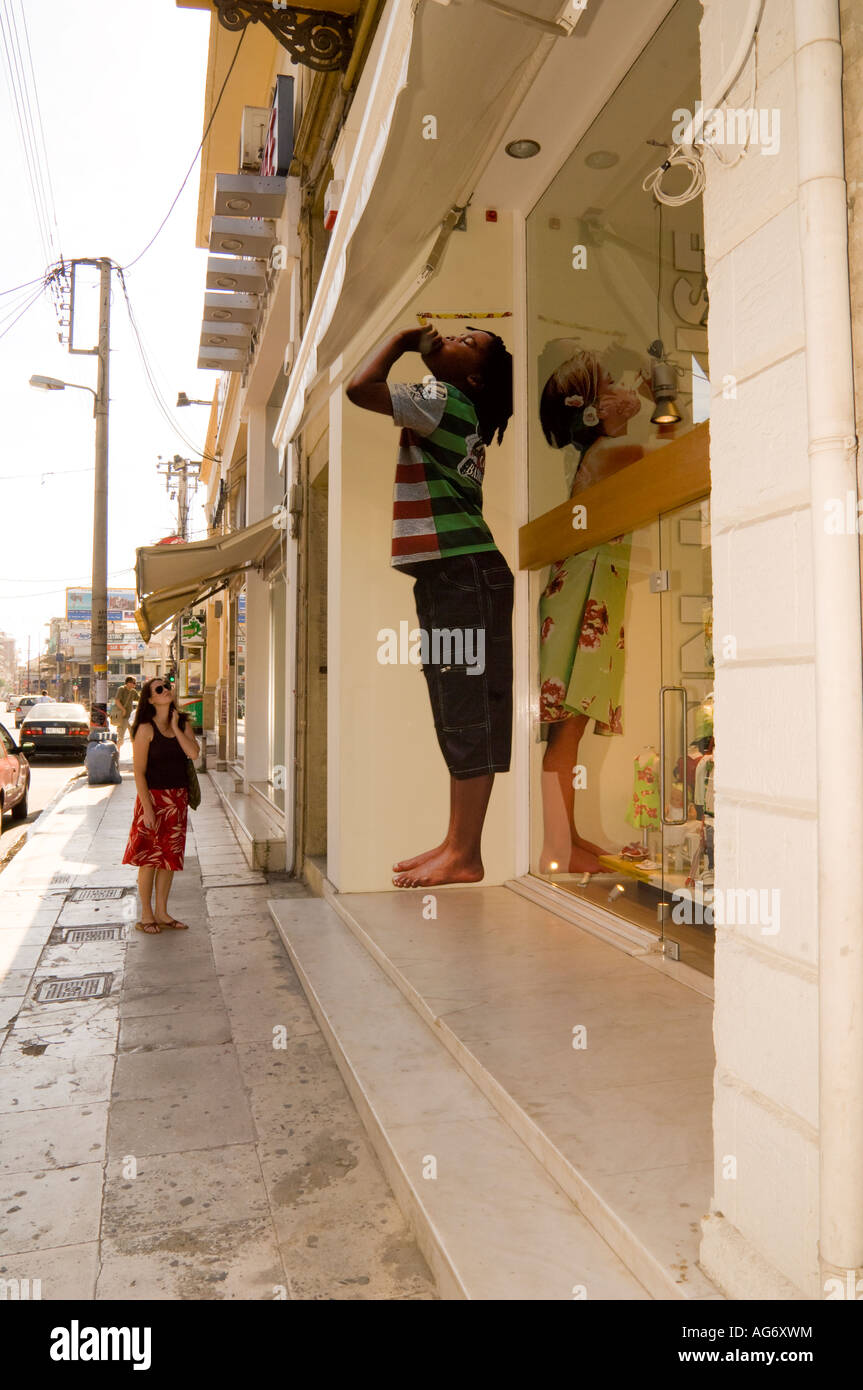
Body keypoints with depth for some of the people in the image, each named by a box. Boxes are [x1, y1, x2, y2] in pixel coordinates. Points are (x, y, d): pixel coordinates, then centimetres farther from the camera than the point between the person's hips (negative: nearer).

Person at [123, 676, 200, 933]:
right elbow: (139, 772, -12)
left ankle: (161, 912, 22)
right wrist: (147, 808, -16)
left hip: (178, 798, 6)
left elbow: (194, 753, -9)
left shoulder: (182, 723, 6)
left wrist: (176, 727, -11)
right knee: (149, 858, 2)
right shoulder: (146, 729, -10)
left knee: (170, 856, 11)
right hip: (154, 797, -5)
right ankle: (146, 915, 14)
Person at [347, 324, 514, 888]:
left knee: (469, 713, -8)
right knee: (457, 714, 11)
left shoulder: (444, 400, -7)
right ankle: (456, 843, 19)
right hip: (444, 575, 10)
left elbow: (362, 387, -16)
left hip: (466, 573, -10)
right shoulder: (453, 411, 22)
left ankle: (465, 854, -2)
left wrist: (400, 339, -2)